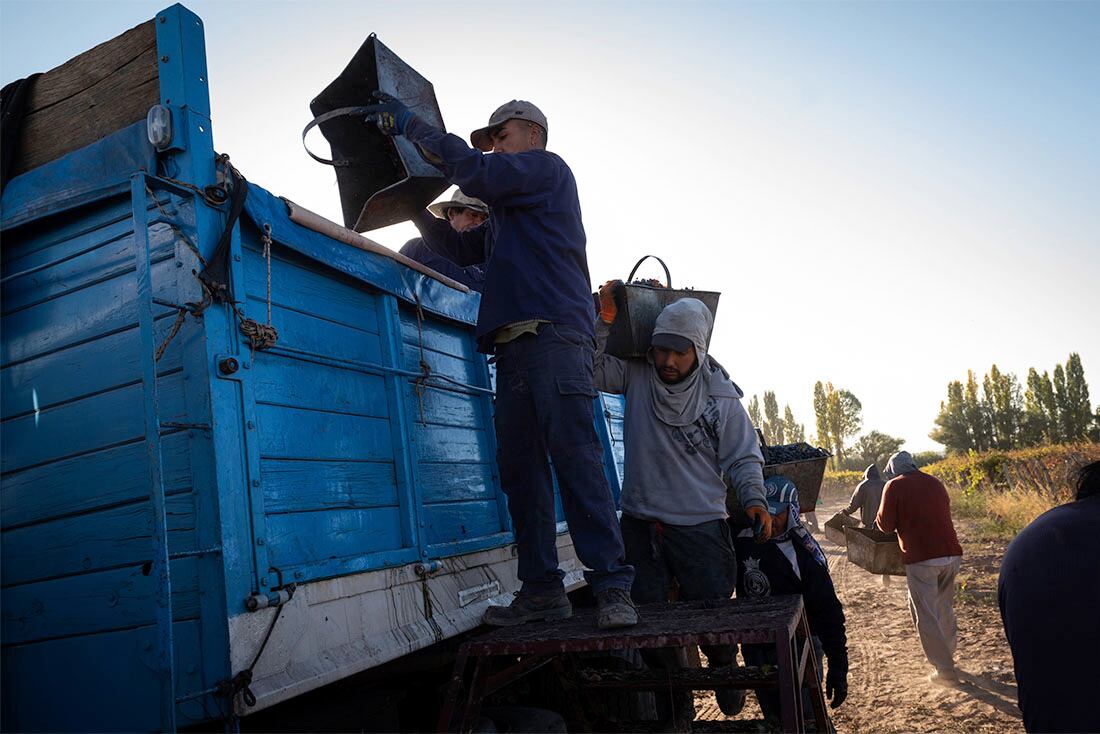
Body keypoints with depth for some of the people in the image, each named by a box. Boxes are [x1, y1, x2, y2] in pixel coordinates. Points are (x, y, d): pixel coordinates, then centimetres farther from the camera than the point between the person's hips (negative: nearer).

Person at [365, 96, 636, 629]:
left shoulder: (548, 168, 10)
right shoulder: (505, 212, 35)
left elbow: (476, 173, -6)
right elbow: (459, 247, 32)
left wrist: (412, 126, 1)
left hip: (554, 334, -9)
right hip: (514, 345, 9)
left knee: (575, 458, -15)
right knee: (520, 468, 0)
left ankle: (612, 588, -14)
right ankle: (542, 590, 2)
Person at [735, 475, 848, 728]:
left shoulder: (804, 553, -17)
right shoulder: (740, 540, -6)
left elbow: (828, 612, -15)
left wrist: (838, 667, -15)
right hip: (756, 647, 4)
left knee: (806, 720, -3)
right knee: (773, 716, 18)